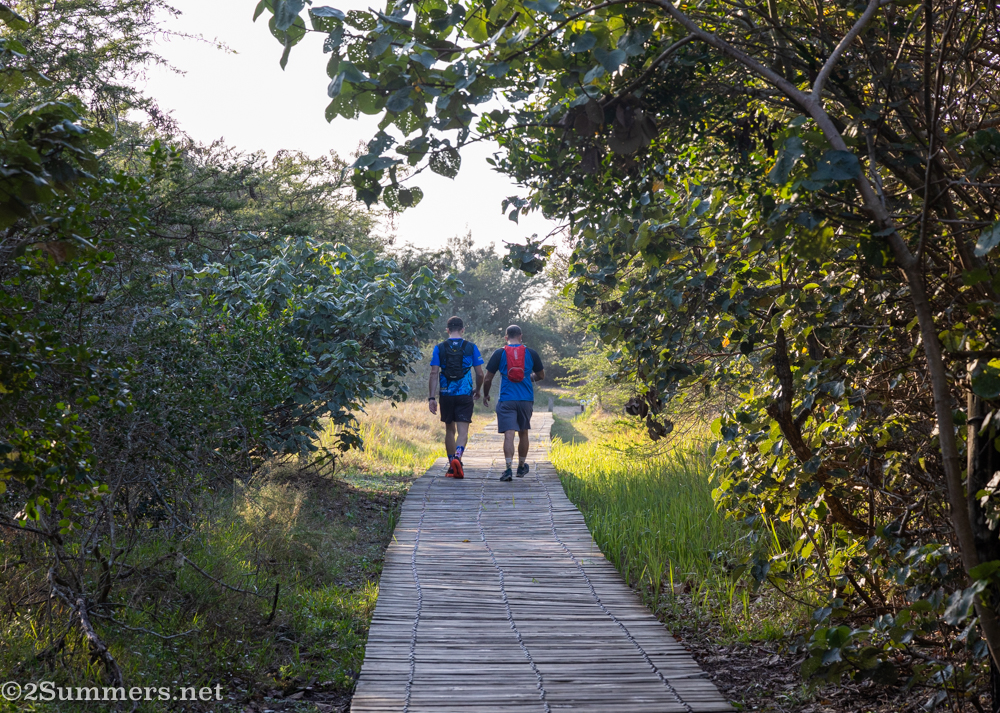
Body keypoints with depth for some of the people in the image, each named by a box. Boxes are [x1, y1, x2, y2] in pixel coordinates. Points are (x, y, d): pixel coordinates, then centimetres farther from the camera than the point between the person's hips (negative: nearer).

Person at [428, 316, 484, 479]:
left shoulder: (439, 348, 2)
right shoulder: (471, 347, 1)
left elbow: (434, 374, -4)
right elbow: (480, 374, 3)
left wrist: (431, 397, -3)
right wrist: (477, 391, 20)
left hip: (446, 394, 2)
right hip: (465, 395, -1)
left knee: (450, 430, 14)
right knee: (463, 431, -3)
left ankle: (452, 465, 19)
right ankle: (457, 457, -28)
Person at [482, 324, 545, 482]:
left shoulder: (499, 354, -2)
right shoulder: (531, 353, 3)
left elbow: (488, 378, 1)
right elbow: (541, 375, 15)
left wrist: (485, 395, 17)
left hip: (506, 400, -2)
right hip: (526, 400, 2)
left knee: (509, 434, -7)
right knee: (523, 433, 16)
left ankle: (508, 468, -20)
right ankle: (521, 466, 28)